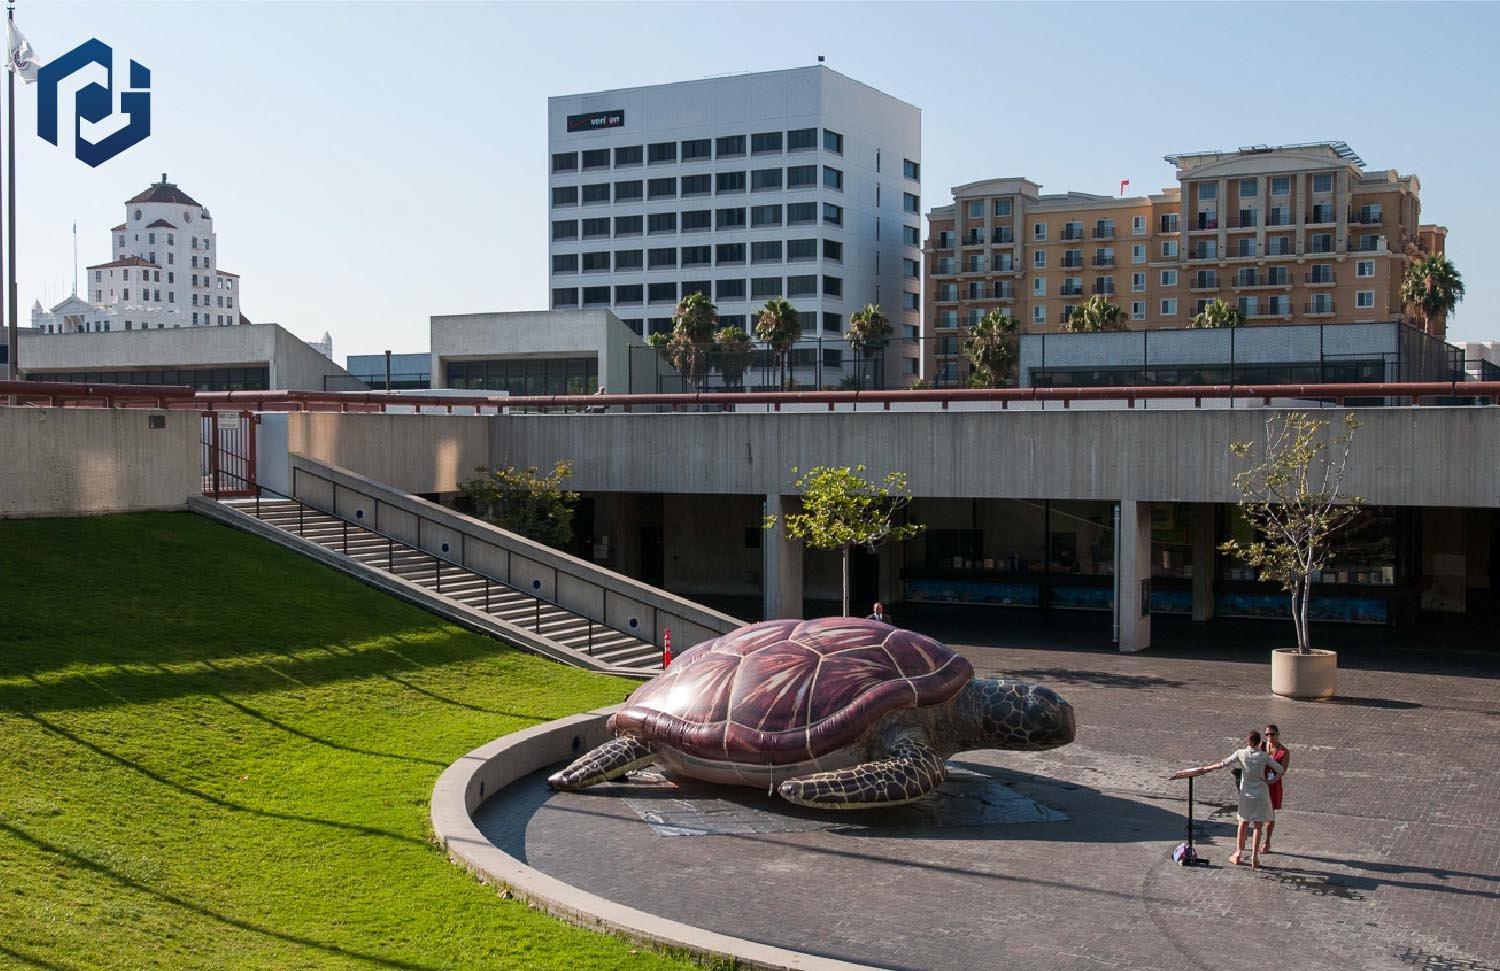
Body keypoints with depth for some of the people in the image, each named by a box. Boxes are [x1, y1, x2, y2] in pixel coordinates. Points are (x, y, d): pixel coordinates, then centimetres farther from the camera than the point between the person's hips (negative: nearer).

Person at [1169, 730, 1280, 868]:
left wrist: (1207, 768, 13)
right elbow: (1280, 771, -8)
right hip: (1261, 794, -1)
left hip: (1246, 794, 1)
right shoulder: (1264, 756, -9)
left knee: (1243, 824, 15)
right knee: (1257, 826, 5)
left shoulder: (1241, 754, -7)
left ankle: (1238, 854, 17)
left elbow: (1224, 763, 1)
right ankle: (1254, 858, 4)